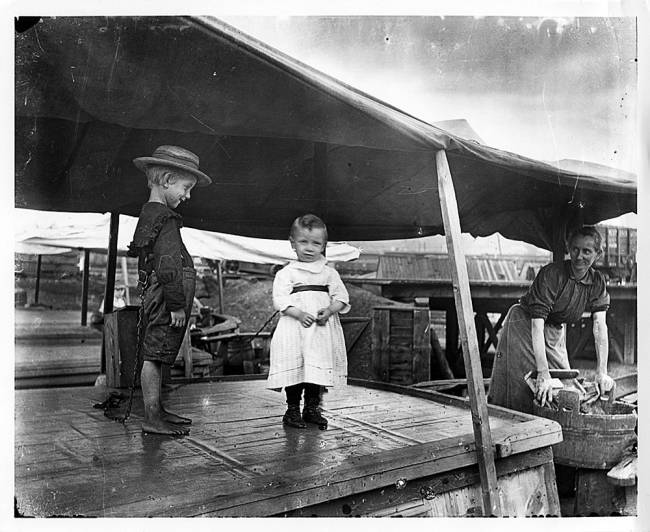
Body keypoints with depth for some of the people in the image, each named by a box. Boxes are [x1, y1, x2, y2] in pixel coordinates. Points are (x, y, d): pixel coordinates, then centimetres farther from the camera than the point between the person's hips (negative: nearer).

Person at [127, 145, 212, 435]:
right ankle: (152, 419, 3)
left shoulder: (147, 214, 16)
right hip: (165, 298, -10)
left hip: (155, 296, 10)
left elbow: (136, 251, 20)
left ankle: (157, 411, 27)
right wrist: (177, 305, -19)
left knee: (155, 355, 16)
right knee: (154, 355, -4)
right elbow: (168, 267, -22)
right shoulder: (165, 219, -16)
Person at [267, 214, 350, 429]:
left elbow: (341, 297, 8)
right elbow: (280, 300, -5)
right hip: (294, 329, -2)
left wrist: (329, 311, -11)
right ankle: (292, 409, 11)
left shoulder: (329, 273, 13)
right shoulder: (286, 273, 5)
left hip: (323, 329, 3)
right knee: (294, 369, -3)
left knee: (319, 369, 4)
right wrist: (299, 314, -19)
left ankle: (312, 408, 19)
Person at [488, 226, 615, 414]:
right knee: (516, 390, -7)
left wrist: (601, 372, -21)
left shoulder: (597, 282, -9)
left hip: (556, 332, 6)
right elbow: (537, 323, -33)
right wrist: (543, 374, -39)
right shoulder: (551, 274, -27)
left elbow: (600, 326, -13)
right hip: (524, 326, -6)